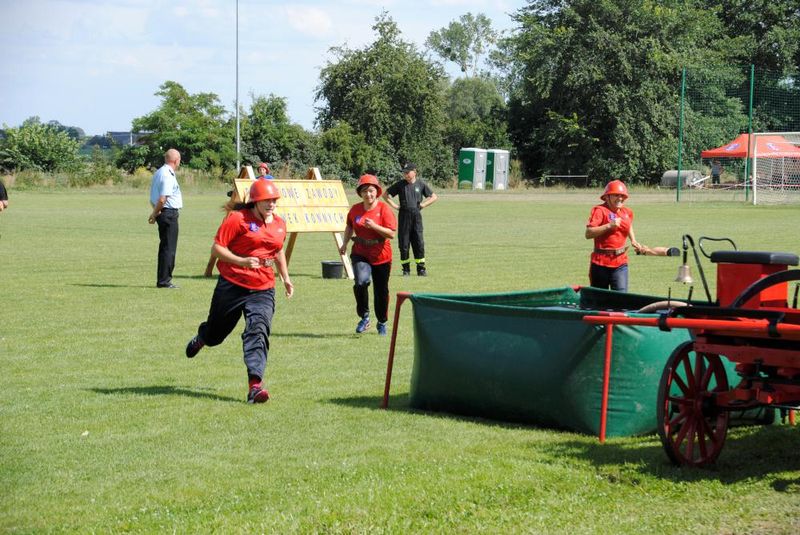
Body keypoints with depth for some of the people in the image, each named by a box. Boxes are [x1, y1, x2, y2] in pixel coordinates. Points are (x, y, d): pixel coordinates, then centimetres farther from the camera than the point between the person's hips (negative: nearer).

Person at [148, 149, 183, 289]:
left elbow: (153, 197, 17)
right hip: (169, 213, -10)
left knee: (165, 247, 15)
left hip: (162, 213, 10)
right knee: (169, 248, -5)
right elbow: (162, 199, -22)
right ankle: (164, 281, -3)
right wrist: (155, 214, -10)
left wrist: (155, 213, 13)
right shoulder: (168, 175, -17)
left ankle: (162, 280, 21)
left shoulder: (159, 172, 15)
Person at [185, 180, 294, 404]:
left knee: (258, 330, -18)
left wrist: (285, 278, 21)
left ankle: (255, 384, -27)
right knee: (216, 331, 16)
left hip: (263, 290, 3)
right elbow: (216, 248, -13)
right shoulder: (238, 218, -11)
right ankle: (201, 338, 54)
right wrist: (242, 261, -25)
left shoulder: (279, 224, 9)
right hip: (232, 285, -3)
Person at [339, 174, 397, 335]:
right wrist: (345, 244, 9)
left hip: (381, 256, -1)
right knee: (361, 281, -25)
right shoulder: (355, 209, 1)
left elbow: (391, 233, -16)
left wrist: (374, 226, -27)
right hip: (360, 254, 1)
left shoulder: (384, 209, -10)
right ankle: (364, 317, -7)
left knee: (381, 291, 10)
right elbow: (349, 226, 20)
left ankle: (382, 323, 33)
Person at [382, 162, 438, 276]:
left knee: (419, 243, -2)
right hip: (404, 215, 0)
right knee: (403, 243, 1)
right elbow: (385, 195, 11)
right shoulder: (400, 184, 4)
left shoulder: (421, 184, 5)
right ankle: (406, 269, 9)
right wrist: (395, 206, 3)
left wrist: (422, 205, 3)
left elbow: (434, 197, 13)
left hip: (416, 215, 0)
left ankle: (421, 268, 4)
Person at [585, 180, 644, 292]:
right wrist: (609, 225, -25)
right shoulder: (600, 210, -9)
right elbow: (588, 234, -20)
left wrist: (633, 240, 21)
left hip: (620, 263, 4)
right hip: (601, 262, -3)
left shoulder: (628, 212, 9)